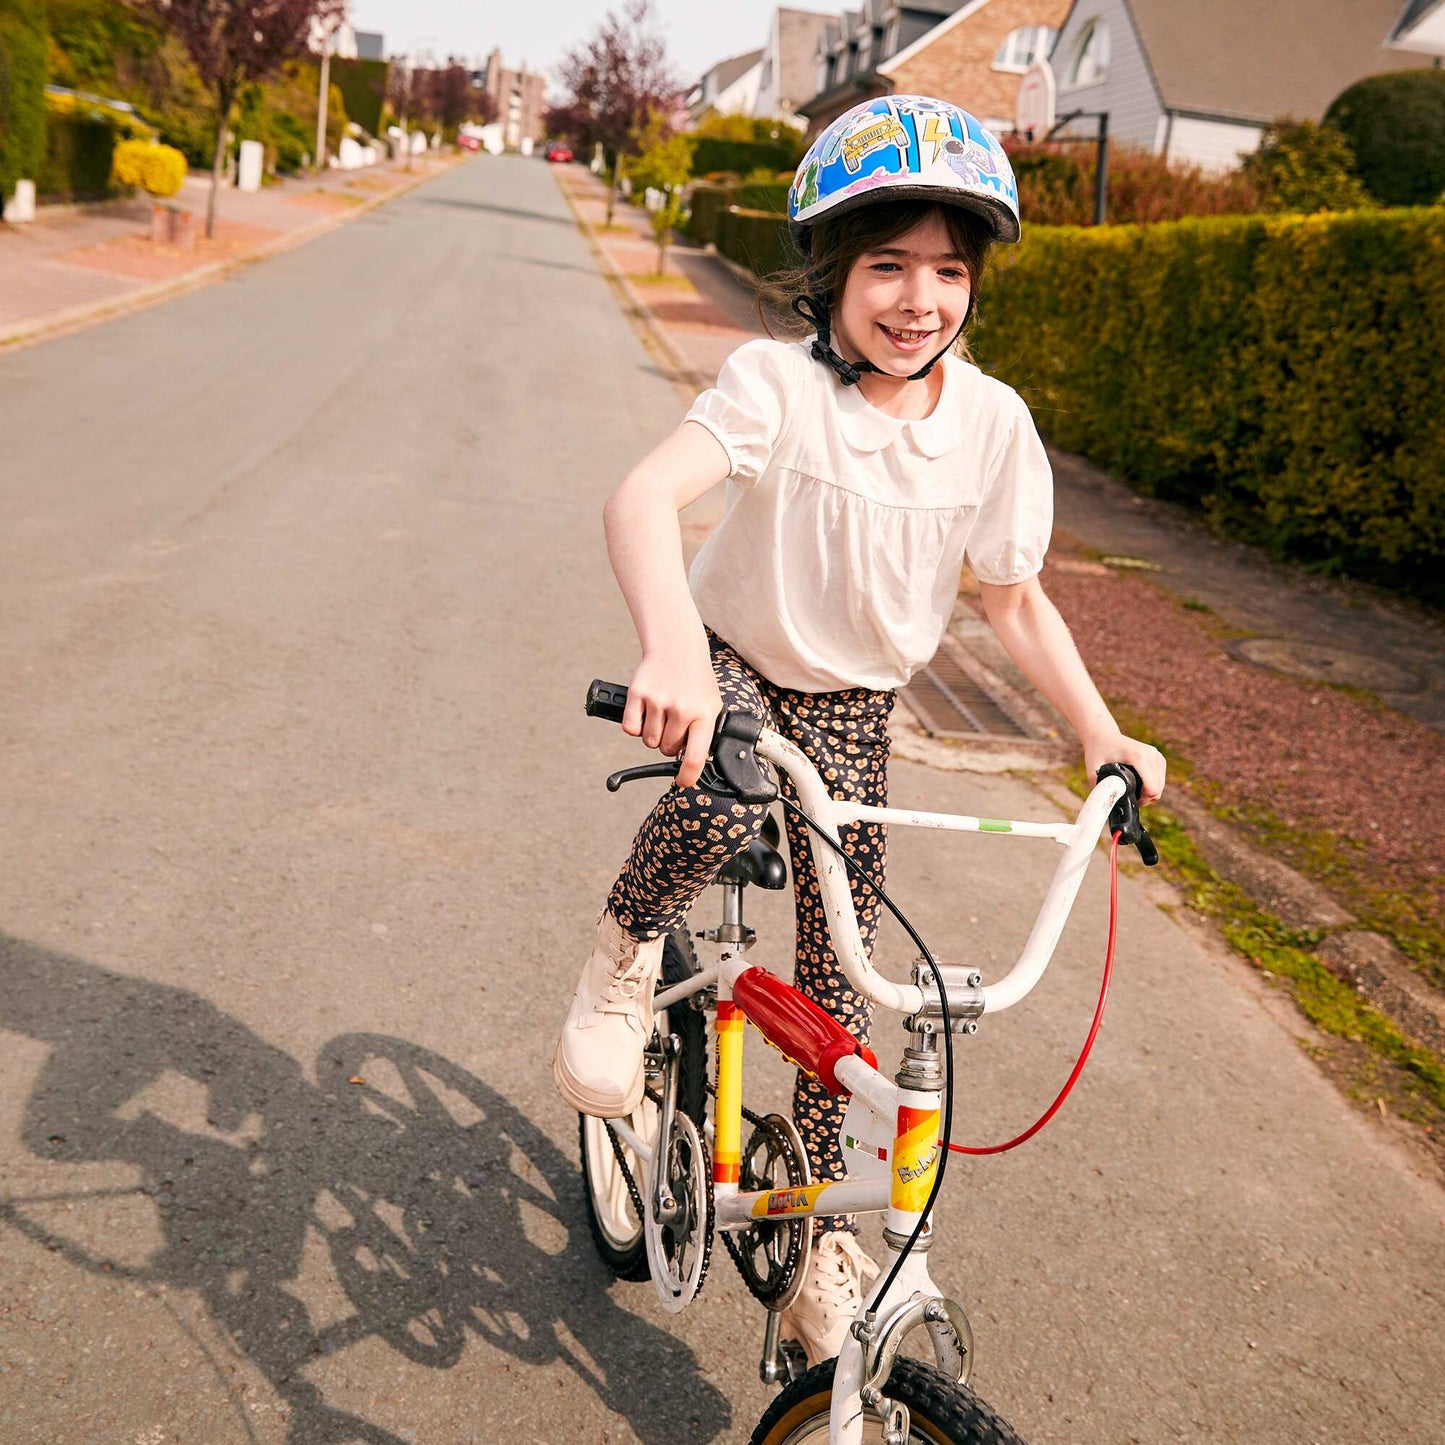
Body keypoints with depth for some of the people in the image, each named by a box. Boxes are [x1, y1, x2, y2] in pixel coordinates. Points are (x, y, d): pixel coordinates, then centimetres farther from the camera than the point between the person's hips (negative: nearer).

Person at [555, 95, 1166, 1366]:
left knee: (841, 981, 4)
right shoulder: (778, 381, -23)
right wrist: (673, 650, -58)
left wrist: (1105, 734, -10)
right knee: (727, 798, -40)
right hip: (732, 665, -3)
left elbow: (1016, 599, 0)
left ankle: (819, 1234, 25)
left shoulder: (992, 421, -11)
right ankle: (629, 949, -6)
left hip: (853, 704, 3)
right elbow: (644, 497, -40)